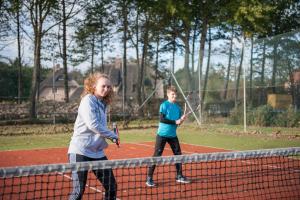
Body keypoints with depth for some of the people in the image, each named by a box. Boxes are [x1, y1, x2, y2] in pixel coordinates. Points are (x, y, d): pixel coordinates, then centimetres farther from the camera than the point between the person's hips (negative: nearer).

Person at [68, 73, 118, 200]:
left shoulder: (102, 103, 14)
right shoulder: (88, 100, -9)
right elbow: (92, 124, -21)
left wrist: (108, 137, -2)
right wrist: (113, 135, -11)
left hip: (97, 152, 8)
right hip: (81, 151, -8)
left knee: (111, 187, 9)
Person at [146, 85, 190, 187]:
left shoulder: (177, 107, 10)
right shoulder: (164, 105, -8)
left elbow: (177, 122, 13)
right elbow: (162, 119, -18)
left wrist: (181, 119, -8)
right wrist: (175, 121, -20)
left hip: (173, 135, 6)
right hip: (162, 134, -6)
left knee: (178, 154, 8)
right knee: (157, 155, -5)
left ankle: (179, 176, 20)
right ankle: (149, 178, 0)